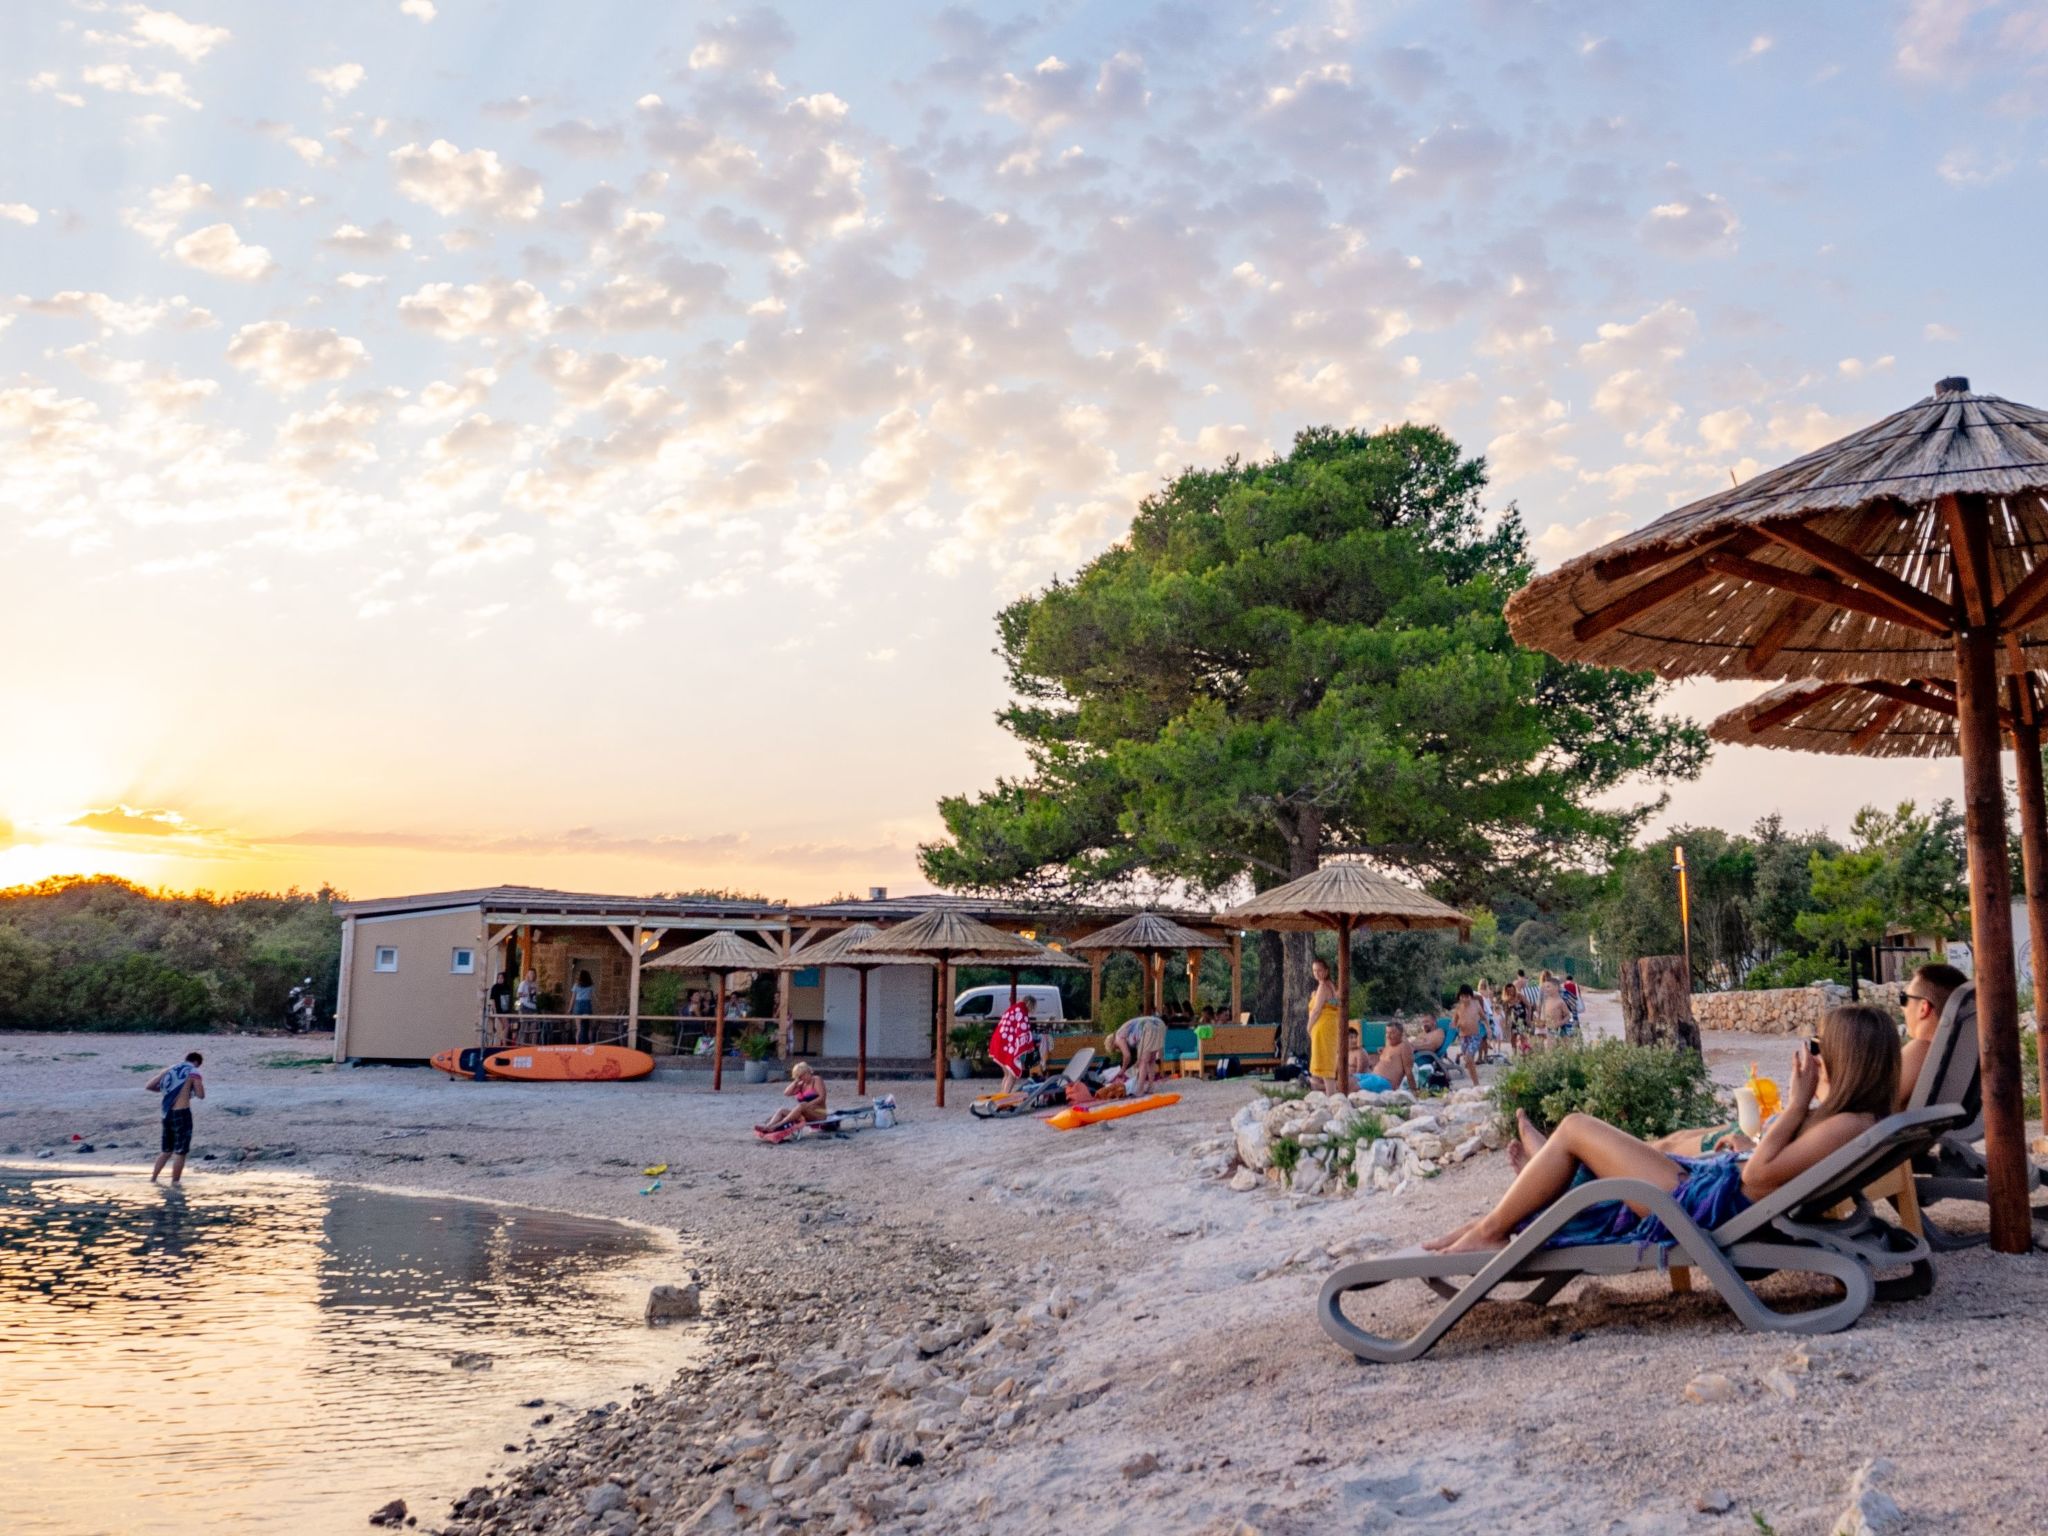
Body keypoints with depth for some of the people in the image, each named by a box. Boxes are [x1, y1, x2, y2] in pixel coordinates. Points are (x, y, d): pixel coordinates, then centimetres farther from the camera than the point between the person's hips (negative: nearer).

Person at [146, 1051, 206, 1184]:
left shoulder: (169, 1070, 14)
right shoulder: (193, 1072, -3)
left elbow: (148, 1087, 11)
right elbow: (201, 1095, -7)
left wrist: (165, 1090, 21)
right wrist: (199, 1085, 12)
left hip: (167, 1113, 6)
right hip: (182, 1113, -6)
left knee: (167, 1150, 21)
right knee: (181, 1152, 3)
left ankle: (153, 1178, 21)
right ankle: (175, 1182, 5)